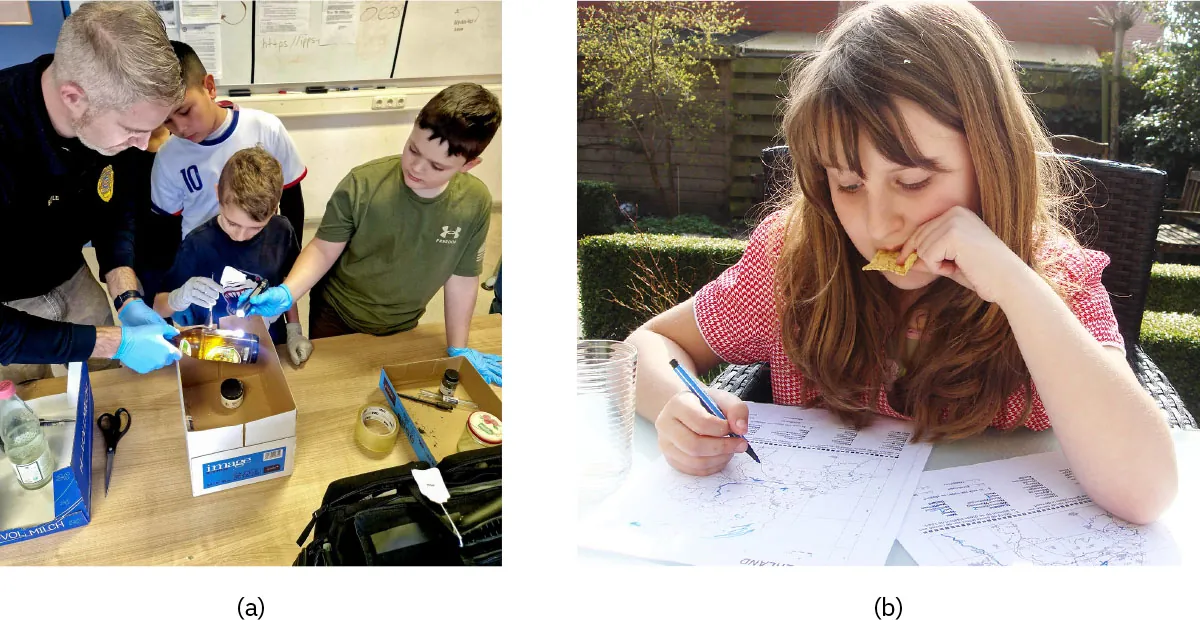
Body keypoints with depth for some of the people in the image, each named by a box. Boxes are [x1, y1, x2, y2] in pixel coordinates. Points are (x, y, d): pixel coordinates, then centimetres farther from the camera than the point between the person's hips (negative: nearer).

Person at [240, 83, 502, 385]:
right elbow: (324, 249, -17)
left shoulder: (475, 204, -21)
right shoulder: (362, 184, -27)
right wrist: (286, 293, -34)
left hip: (400, 329, 2)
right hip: (335, 318, -1)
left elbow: (462, 277, -9)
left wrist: (458, 350, -3)